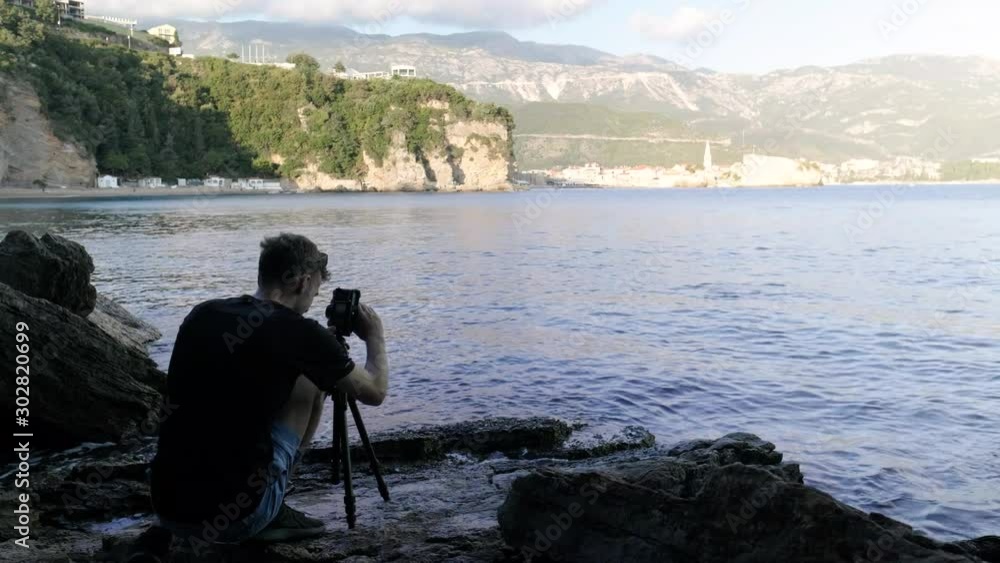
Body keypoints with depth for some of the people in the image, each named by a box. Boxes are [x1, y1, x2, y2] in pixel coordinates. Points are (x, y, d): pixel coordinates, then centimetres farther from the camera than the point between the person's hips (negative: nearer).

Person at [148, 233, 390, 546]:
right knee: (309, 382, 11)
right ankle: (271, 515, 13)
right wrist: (375, 338, 27)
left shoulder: (201, 315, 8)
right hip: (231, 515, -5)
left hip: (167, 507, 6)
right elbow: (375, 392, 7)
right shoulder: (299, 331, -7)